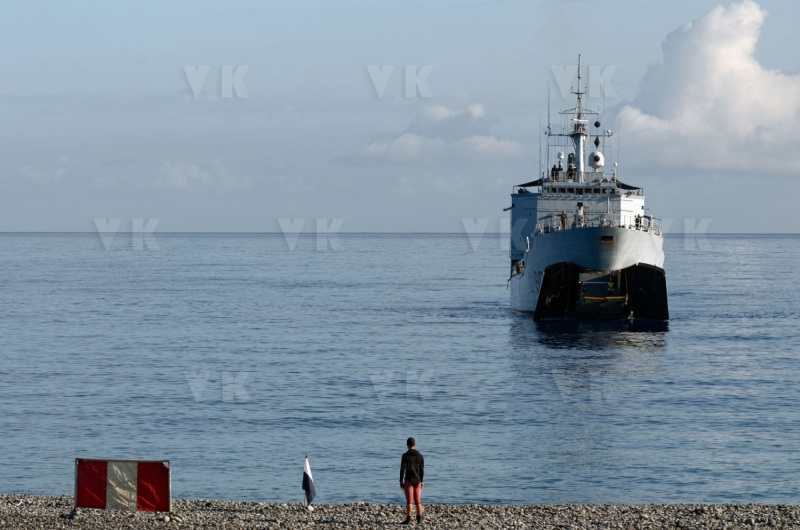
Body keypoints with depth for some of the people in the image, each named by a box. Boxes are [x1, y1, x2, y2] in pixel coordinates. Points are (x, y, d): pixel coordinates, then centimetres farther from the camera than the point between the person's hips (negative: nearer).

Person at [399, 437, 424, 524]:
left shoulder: (405, 456, -8)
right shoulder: (419, 456, 3)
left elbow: (402, 469, -10)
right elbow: (422, 470, 4)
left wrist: (401, 481, -4)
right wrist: (421, 481, 11)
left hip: (409, 480, -4)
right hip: (418, 480, 4)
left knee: (409, 501, -4)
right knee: (418, 500, 10)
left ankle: (408, 519, -6)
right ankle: (419, 518, 10)